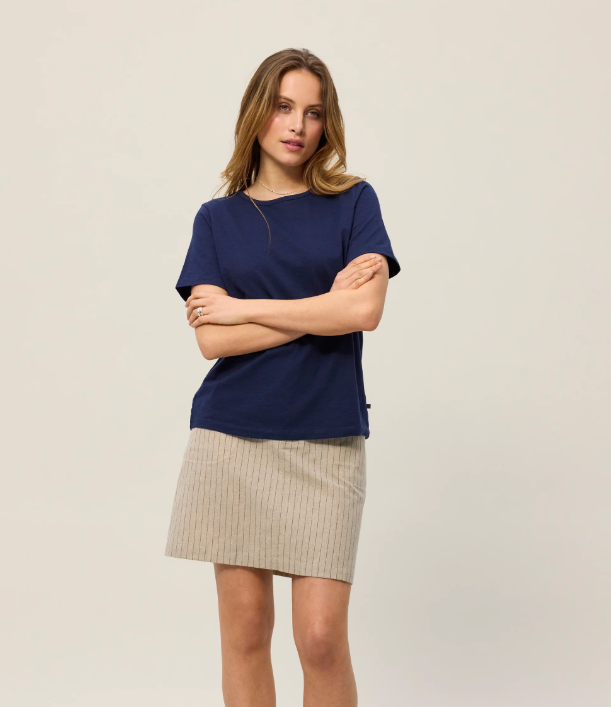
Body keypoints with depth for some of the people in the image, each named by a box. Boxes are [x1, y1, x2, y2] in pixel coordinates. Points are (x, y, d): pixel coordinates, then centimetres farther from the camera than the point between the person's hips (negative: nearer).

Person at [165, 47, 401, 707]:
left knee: (322, 636, -5)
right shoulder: (217, 217, 9)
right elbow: (211, 338, -4)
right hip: (231, 437, 1)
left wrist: (240, 307, -6)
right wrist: (326, 303, -8)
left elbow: (365, 309, -10)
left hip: (324, 442, -1)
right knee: (244, 627, 5)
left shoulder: (353, 202, 6)